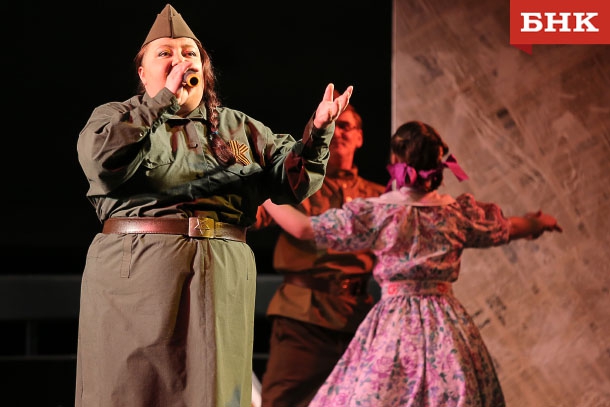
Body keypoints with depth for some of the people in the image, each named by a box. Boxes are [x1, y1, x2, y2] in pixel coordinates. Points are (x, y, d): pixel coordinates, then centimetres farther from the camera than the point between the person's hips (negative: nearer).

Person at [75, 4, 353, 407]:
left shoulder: (240, 128, 18)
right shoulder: (114, 117, 10)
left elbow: (293, 178, 8)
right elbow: (104, 162, -13)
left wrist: (317, 133, -11)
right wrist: (165, 101, -13)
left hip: (223, 281, 3)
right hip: (135, 275, -3)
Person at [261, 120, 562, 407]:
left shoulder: (374, 212, -6)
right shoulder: (459, 211, 3)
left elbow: (303, 228, -1)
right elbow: (508, 229, 21)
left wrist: (265, 197, 16)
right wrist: (539, 221, 43)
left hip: (394, 326, -3)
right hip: (447, 329, 3)